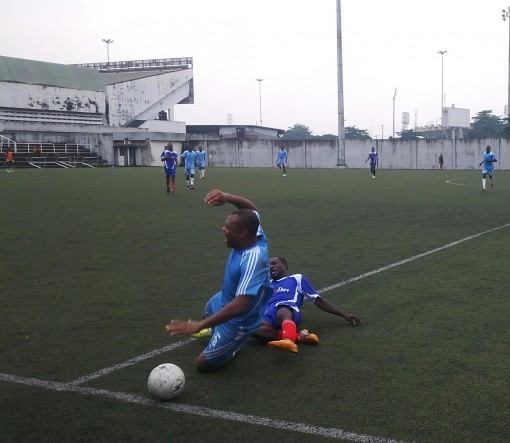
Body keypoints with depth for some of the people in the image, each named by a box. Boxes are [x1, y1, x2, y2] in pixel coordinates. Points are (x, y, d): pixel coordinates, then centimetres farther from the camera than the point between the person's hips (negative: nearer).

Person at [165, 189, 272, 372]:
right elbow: (252, 209, 1)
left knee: (203, 364, 4)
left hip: (237, 321, -8)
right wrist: (227, 197, -20)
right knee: (209, 309, 39)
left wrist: (198, 326, -50)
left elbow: (240, 305, -49)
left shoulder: (253, 259, -44)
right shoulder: (254, 234, -21)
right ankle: (215, 330, 68)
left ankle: (232, 348, 27)